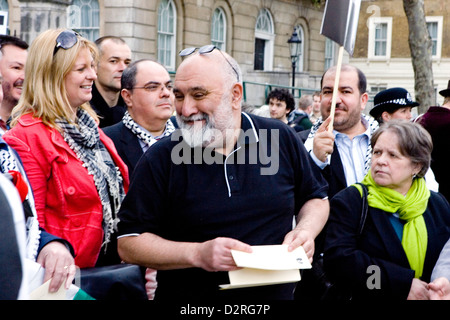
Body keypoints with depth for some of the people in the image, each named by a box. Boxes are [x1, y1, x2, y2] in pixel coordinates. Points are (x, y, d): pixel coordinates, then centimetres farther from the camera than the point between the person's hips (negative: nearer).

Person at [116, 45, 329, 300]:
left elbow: (316, 198, 11)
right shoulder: (160, 159, -9)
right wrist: (198, 254, -22)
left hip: (275, 292, 2)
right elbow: (129, 243, -10)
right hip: (186, 298, -1)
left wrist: (306, 231, -9)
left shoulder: (282, 139, -3)